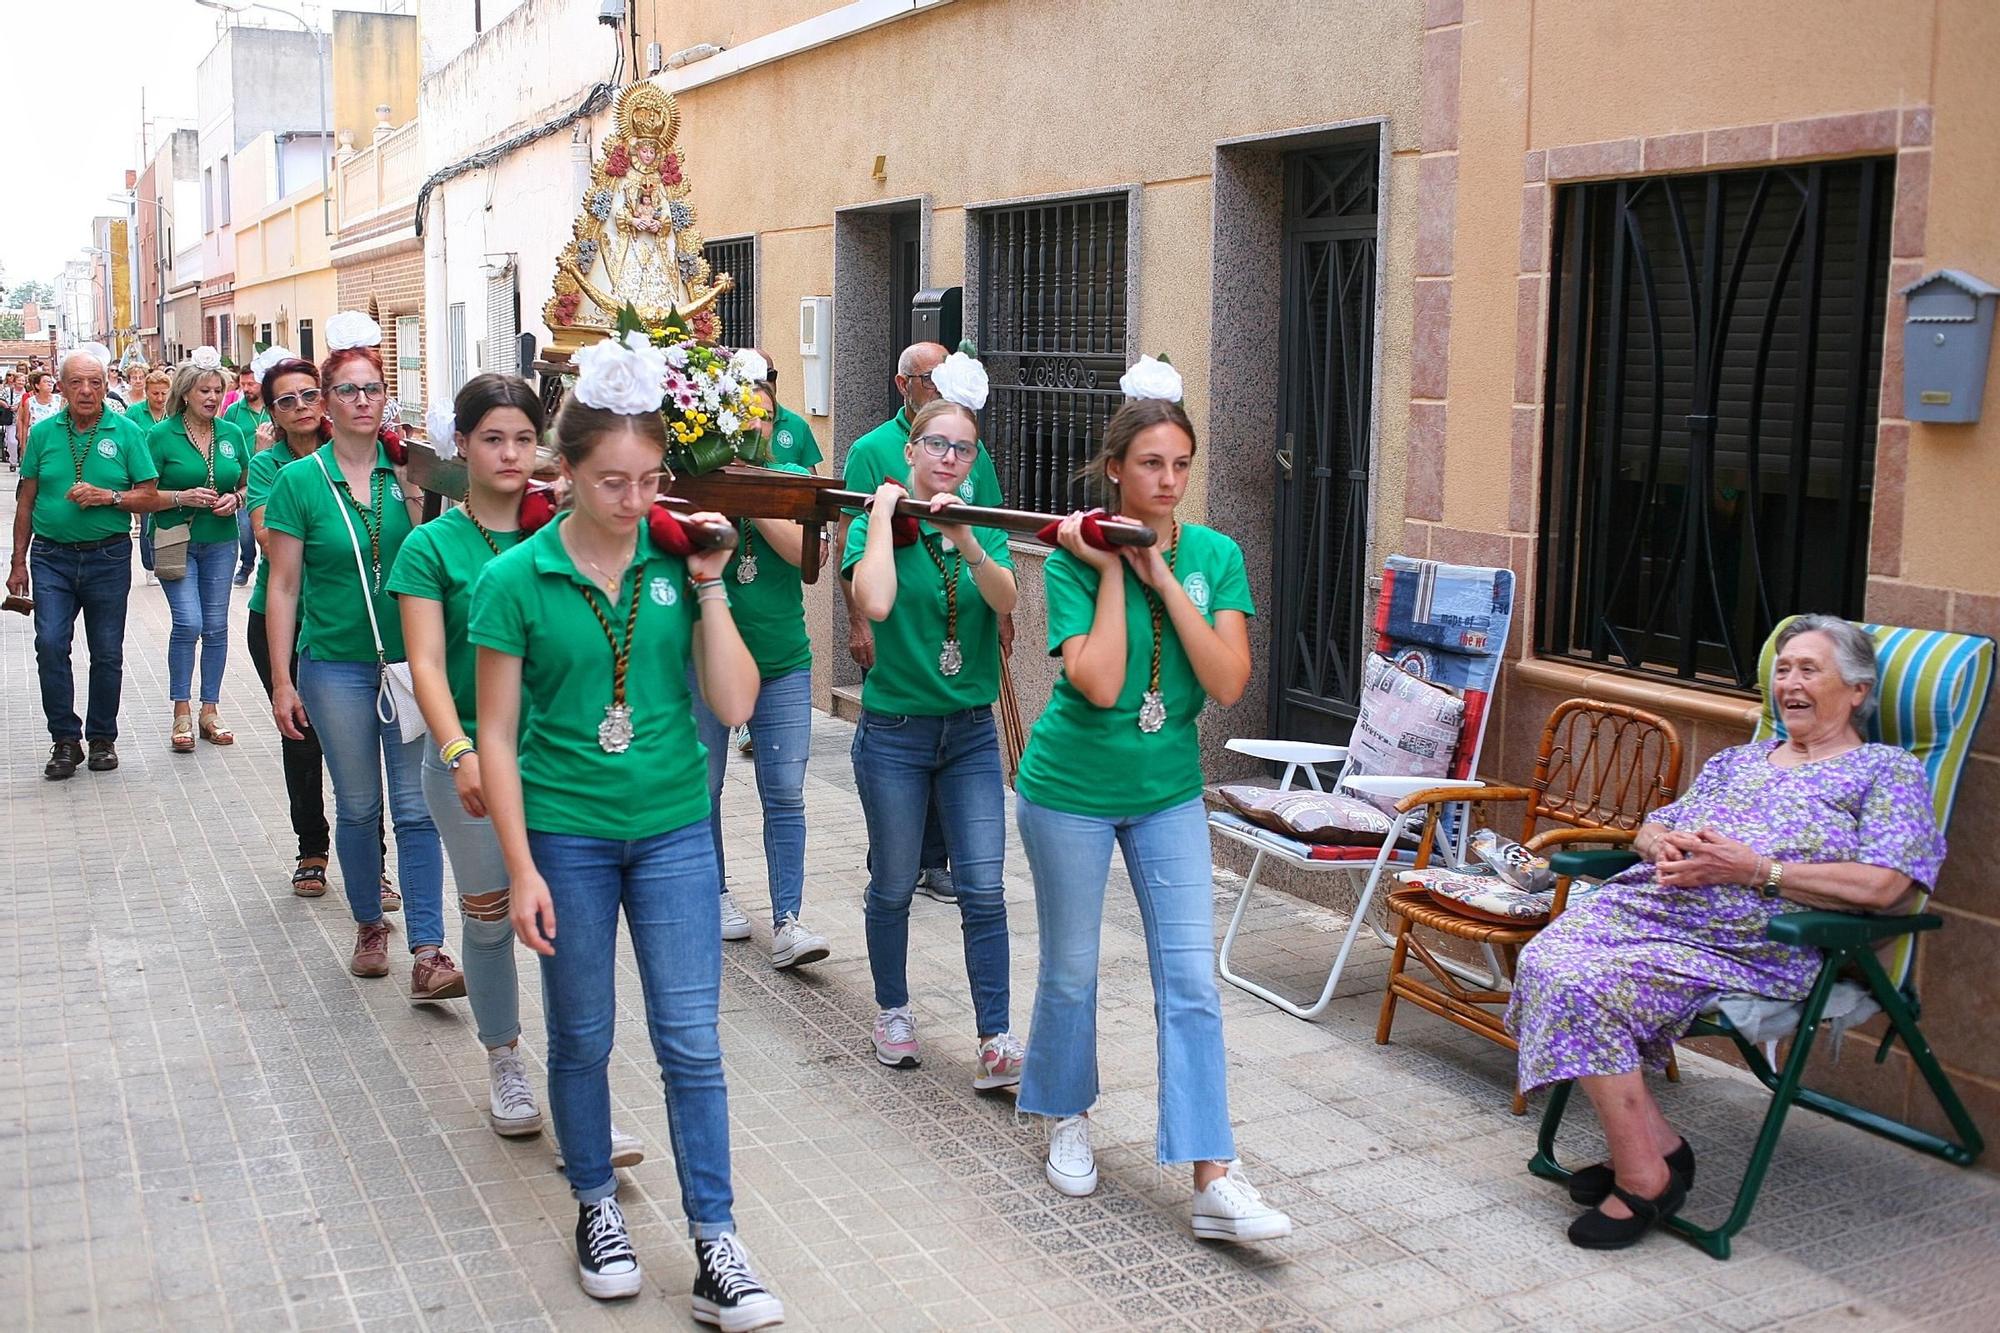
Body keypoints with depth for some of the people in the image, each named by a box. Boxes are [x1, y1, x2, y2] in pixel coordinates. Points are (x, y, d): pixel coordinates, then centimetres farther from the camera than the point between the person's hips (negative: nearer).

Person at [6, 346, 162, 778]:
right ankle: (65, 739, 1)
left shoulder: (126, 431, -1)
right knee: (50, 645, -10)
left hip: (108, 556, -1)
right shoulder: (43, 432, 3)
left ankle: (102, 737, 22)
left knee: (107, 653, 7)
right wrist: (19, 561, 8)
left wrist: (108, 496, -18)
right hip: (53, 556, 1)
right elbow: (26, 501, 9)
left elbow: (150, 498, -1)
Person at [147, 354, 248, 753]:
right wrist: (182, 498, -19)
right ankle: (181, 713, -1)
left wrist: (235, 500, -7)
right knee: (188, 623, -13)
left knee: (216, 626, 6)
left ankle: (210, 710, 16)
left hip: (220, 542, 4)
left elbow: (248, 485, 14)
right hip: (176, 541, -4)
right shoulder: (162, 435, -5)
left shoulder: (231, 434, 6)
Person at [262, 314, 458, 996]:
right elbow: (283, 586, 0)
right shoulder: (300, 481, -2)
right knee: (357, 806, 10)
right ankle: (369, 926, 30)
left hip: (410, 659, 1)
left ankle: (428, 956, -1)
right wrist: (282, 680, -2)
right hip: (337, 664, -1)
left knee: (416, 808, -2)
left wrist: (421, 496, -10)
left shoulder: (407, 470, 2)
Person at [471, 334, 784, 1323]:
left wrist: (708, 585, -11)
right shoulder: (516, 581, -7)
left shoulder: (677, 563, -1)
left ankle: (715, 1247, 11)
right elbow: (497, 734, -5)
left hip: (674, 830, 1)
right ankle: (596, 1208, 34)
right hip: (566, 835, -1)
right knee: (582, 1039, 13)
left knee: (691, 1043, 2)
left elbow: (735, 704, -4)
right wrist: (522, 868, -8)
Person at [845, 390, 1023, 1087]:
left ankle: (995, 1043, 3)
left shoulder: (983, 529, 5)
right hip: (894, 732, -2)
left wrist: (965, 537, -29)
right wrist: (885, 517, -17)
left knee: (984, 891, -2)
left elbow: (1005, 599, -15)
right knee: (893, 886, 10)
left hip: (971, 731, 3)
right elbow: (875, 603, -26)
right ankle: (893, 1012, 31)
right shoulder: (875, 524, -5)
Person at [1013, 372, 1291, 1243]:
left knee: (1191, 981, -2)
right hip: (1072, 789, -2)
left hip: (1169, 790, 3)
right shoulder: (1076, 560, -13)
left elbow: (1228, 685, -15)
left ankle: (1213, 1181, 1)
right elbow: (1099, 684, -25)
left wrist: (1162, 577, -19)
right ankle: (1067, 1118, 36)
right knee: (1071, 972, 11)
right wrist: (1111, 571, -21)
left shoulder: (1214, 555, -4)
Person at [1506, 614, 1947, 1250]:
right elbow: (1651, 827, 27)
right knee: (1545, 961, -23)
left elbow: (1881, 887, -9)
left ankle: (1644, 1179, -16)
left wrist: (1755, 869, -14)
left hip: (1749, 942, -7)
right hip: (1650, 905, 7)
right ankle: (1654, 1144, -13)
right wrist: (1663, 843, 1)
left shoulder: (1886, 771, 8)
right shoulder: (1737, 760, 28)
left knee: (1587, 988, -29)